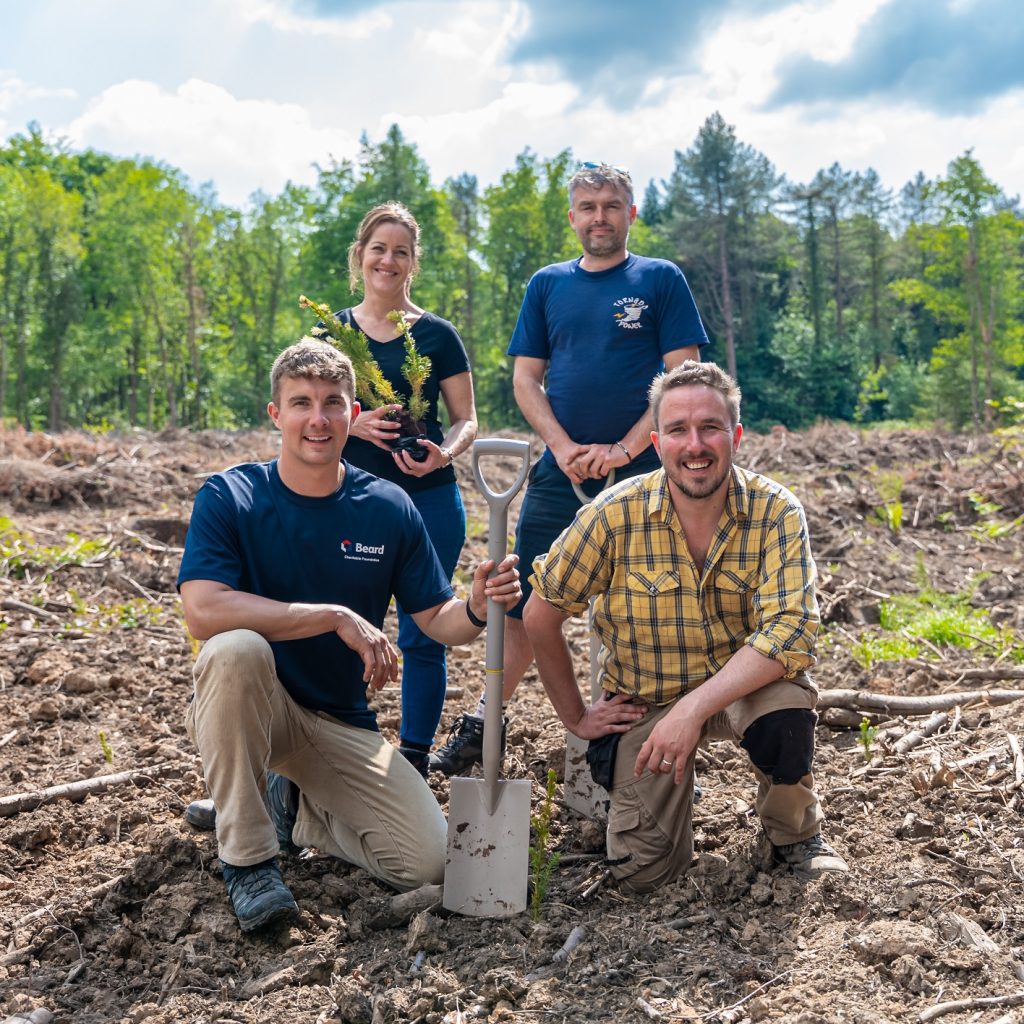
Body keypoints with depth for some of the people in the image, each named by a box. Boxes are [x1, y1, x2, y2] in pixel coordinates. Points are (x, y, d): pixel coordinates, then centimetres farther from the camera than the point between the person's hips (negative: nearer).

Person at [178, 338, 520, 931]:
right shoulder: (229, 499, -12)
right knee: (237, 648, -37)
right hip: (247, 711, -3)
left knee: (426, 862, -13)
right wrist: (339, 617, -32)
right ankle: (247, 854, -18)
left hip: (343, 725, 3)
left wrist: (477, 609, -23)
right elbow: (204, 610, -28)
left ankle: (292, 806, 17)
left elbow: (436, 620, 1)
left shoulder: (388, 508, -3)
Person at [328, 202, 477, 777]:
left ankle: (415, 762, 14)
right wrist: (353, 422, -13)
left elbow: (467, 421, 4)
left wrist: (444, 453, -18)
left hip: (428, 499, -1)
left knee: (422, 636, 1)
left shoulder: (437, 335, 4)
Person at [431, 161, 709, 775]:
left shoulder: (661, 280, 3)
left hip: (639, 469, -2)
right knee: (526, 602, 3)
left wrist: (624, 449, -13)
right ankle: (484, 726, 13)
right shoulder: (548, 285, 11)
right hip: (561, 469, 2)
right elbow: (526, 379, 8)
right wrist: (565, 448, -8)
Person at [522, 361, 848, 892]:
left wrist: (695, 708, -36)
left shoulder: (775, 512, -17)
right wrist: (576, 717, 0)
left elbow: (790, 631, -27)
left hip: (744, 683, 0)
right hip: (644, 701, 0)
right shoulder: (615, 515, -17)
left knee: (786, 714, -34)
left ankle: (795, 832, 0)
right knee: (641, 873, -7)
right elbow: (540, 616, -6)